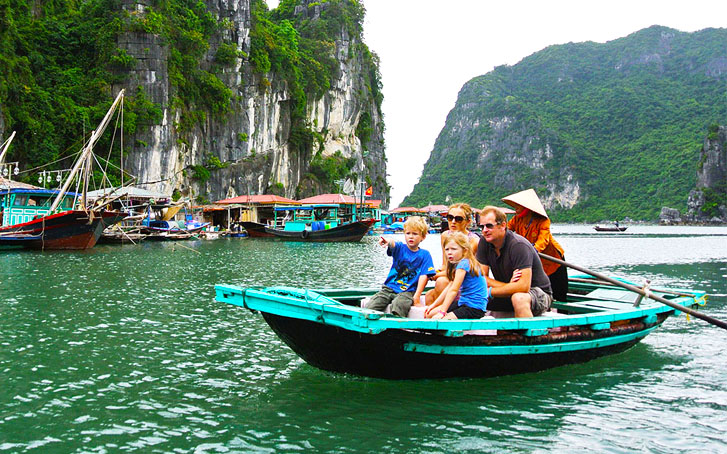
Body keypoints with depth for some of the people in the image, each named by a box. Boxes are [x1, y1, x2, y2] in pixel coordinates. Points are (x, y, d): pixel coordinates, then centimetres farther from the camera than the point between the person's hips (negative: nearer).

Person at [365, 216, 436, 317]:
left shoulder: (424, 255, 3)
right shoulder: (400, 248, 6)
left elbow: (424, 276, -5)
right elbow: (393, 244, -18)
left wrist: (416, 297, -16)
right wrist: (388, 242, -45)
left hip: (407, 292, -3)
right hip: (389, 288, 3)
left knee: (398, 305, -36)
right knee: (369, 307, -18)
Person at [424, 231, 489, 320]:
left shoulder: (464, 264, -19)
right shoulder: (457, 264, 12)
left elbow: (453, 290, -23)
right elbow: (449, 288, 17)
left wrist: (442, 312, -23)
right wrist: (433, 305, 15)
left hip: (474, 308, -10)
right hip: (463, 303, 10)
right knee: (430, 314, 8)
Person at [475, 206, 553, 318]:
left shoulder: (519, 245, -24)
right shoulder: (484, 242, -5)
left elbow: (524, 287, -31)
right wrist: (509, 286, -22)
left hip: (539, 294, -6)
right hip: (508, 295, 6)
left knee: (518, 298, -38)